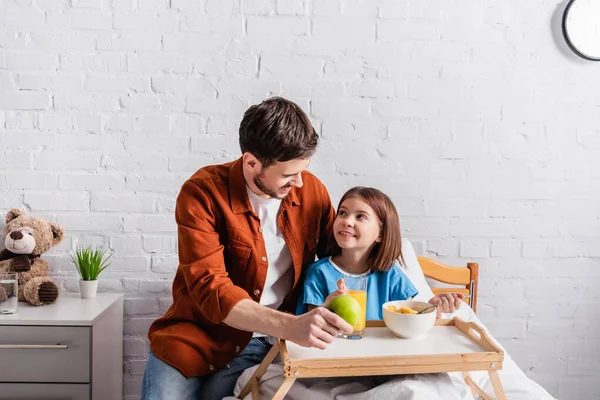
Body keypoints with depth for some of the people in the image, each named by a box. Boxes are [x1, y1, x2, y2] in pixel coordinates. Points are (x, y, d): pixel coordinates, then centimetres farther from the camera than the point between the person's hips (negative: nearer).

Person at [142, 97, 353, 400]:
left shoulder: (312, 191, -4)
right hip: (197, 335, -1)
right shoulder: (203, 193, -16)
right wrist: (291, 325, -38)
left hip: (269, 342, 2)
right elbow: (209, 287, -25)